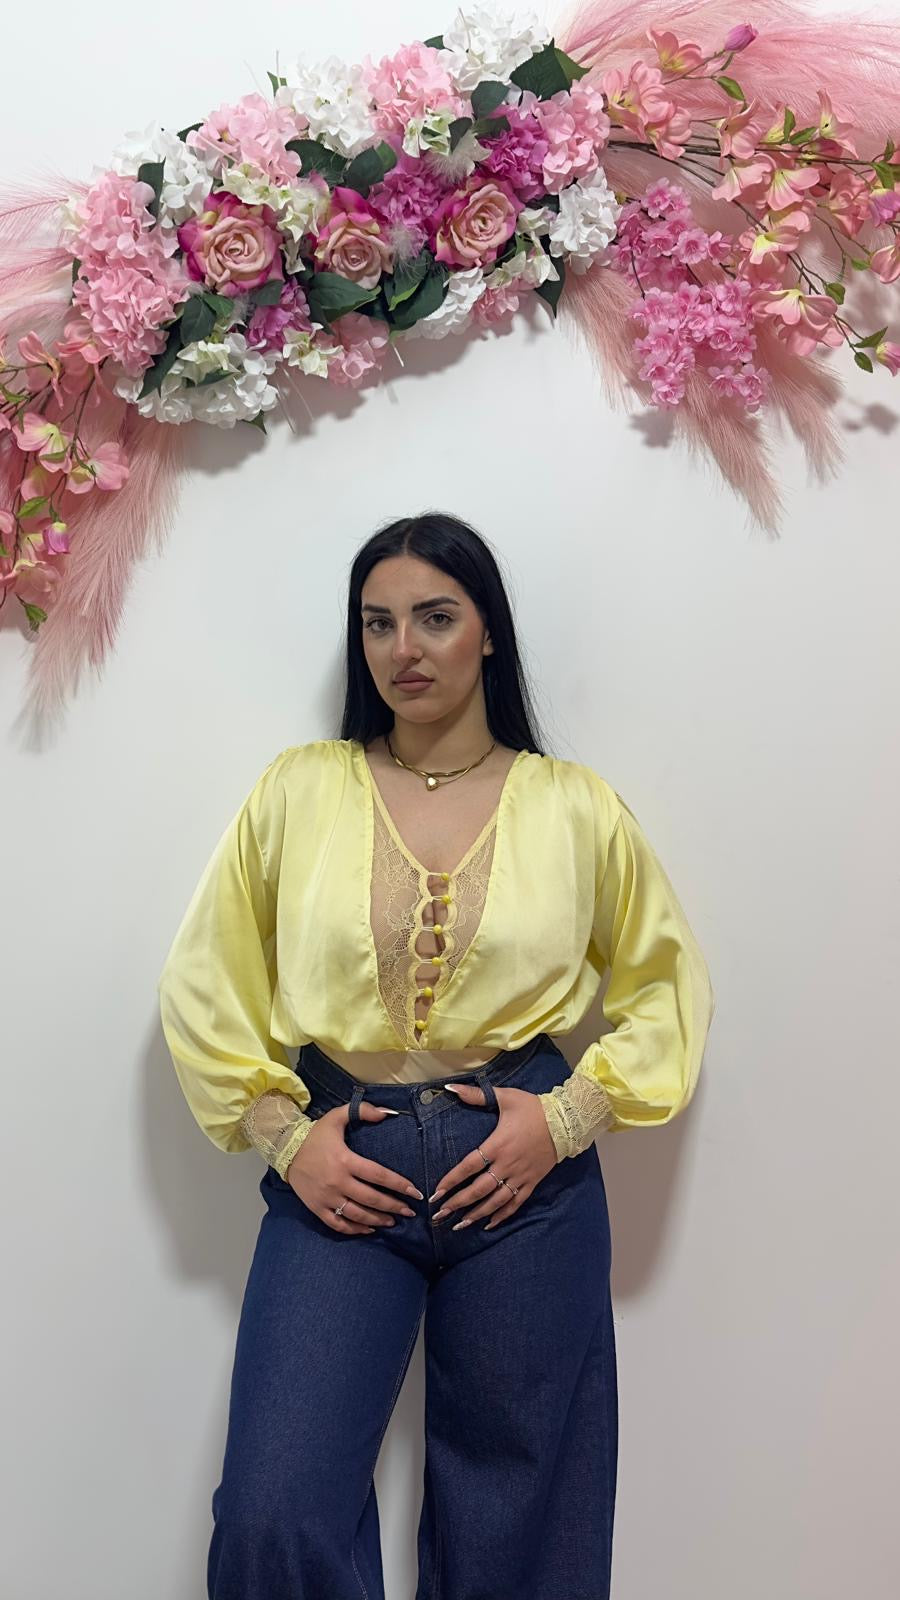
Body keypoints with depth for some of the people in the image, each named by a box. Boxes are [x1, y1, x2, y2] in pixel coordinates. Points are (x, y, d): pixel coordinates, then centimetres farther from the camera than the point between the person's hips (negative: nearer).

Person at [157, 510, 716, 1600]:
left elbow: (667, 987, 8)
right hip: (339, 1169, 0)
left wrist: (570, 1114, -5)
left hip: (526, 1170, 0)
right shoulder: (298, 790, 1)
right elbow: (204, 984, 5)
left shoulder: (576, 807, 1)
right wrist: (284, 1136, -4)